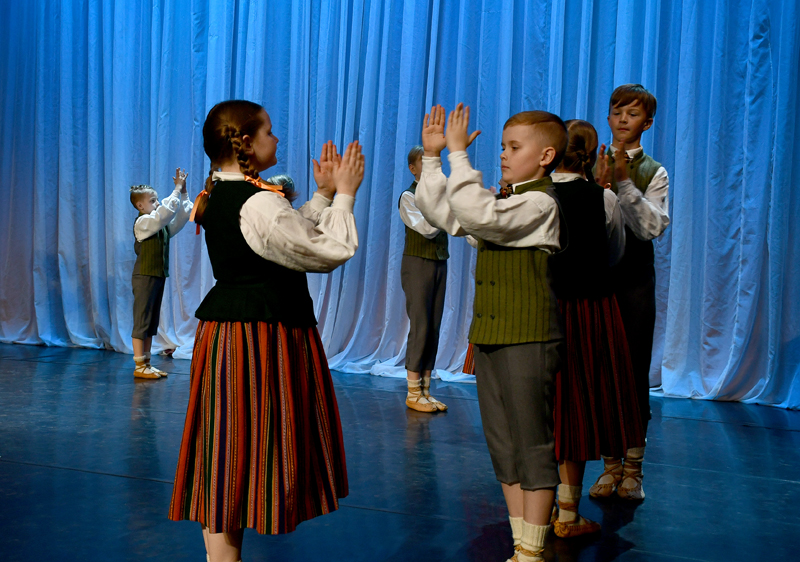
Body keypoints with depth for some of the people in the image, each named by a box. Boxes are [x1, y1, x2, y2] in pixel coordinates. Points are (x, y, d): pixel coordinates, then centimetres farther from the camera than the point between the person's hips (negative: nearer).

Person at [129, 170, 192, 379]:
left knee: (152, 322, 11)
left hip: (159, 276, 9)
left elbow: (182, 215, 13)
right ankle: (139, 367, 1)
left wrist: (183, 192, 4)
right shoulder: (142, 222, -12)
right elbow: (165, 211, -26)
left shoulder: (162, 225, 12)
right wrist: (178, 190, -20)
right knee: (142, 321, -4)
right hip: (144, 276, -9)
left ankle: (146, 364, 18)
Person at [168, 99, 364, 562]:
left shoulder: (219, 195, 11)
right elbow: (332, 251, -13)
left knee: (227, 453, 15)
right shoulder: (261, 202, -19)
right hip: (262, 335, -10)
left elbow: (293, 236, 17)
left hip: (224, 327, 10)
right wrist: (343, 195, -2)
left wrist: (323, 196, 15)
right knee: (247, 445, -2)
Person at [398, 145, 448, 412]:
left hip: (439, 264, 6)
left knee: (434, 328, 7)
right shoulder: (409, 197, -6)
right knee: (420, 327, -7)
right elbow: (427, 228, -19)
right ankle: (413, 393, 1)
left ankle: (425, 390, 14)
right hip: (418, 264, -6)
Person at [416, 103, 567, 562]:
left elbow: (478, 215, -28)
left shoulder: (539, 203, -12)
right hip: (489, 336, 9)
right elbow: (442, 212, 19)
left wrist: (458, 154, -22)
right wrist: (432, 157, 12)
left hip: (528, 339, -9)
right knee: (503, 445, 13)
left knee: (532, 445, 0)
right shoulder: (503, 203, 17)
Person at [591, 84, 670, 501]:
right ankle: (611, 464, 17)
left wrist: (624, 182, -15)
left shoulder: (654, 173, 3)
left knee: (635, 371, 1)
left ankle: (633, 468, 13)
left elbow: (652, 227, -11)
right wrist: (601, 185, -14)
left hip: (634, 281, -1)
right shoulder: (593, 166, 8)